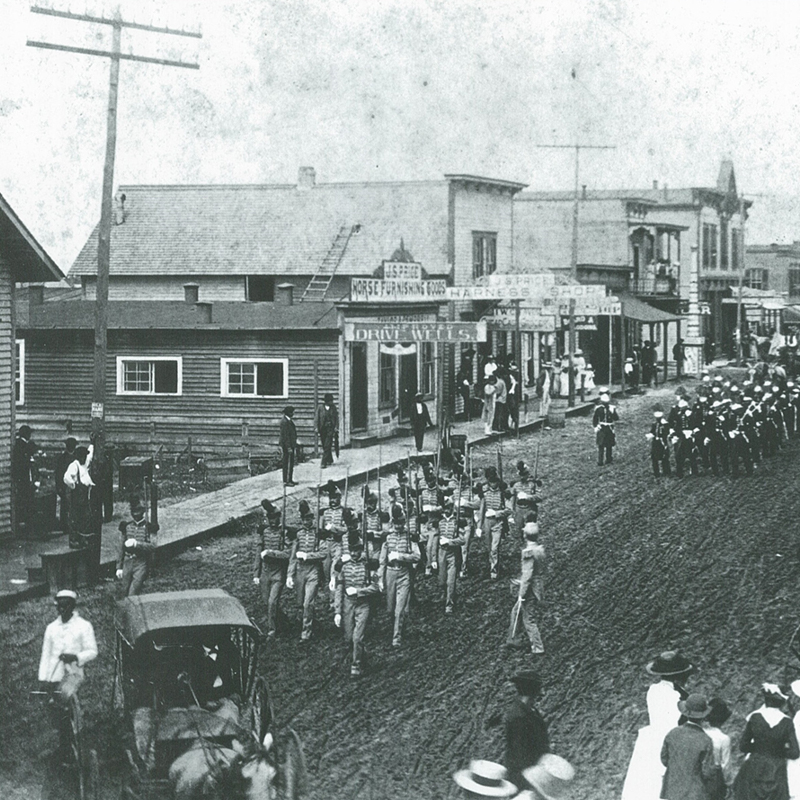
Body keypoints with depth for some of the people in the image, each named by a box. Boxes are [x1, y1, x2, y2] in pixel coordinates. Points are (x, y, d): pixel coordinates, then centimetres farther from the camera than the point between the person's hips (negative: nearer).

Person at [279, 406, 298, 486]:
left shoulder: (288, 420, 12)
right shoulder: (284, 422, -19)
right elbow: (285, 435, -21)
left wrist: (294, 445, 22)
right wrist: (289, 447, -21)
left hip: (290, 444, 10)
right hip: (286, 445, -10)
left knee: (290, 463, 15)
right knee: (287, 464, -6)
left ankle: (289, 480, 22)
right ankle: (286, 481, -2)